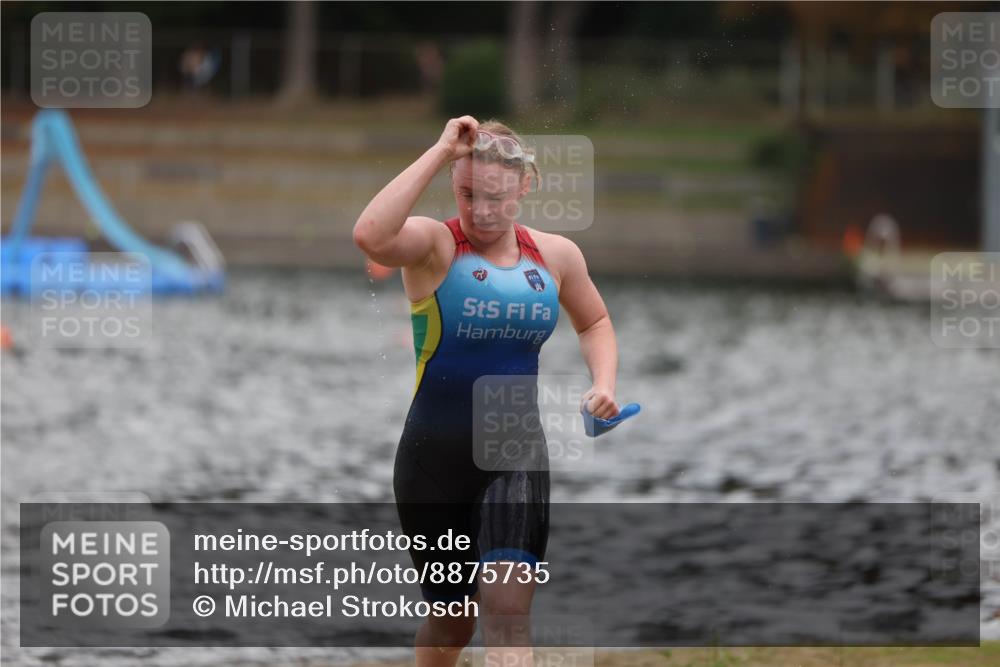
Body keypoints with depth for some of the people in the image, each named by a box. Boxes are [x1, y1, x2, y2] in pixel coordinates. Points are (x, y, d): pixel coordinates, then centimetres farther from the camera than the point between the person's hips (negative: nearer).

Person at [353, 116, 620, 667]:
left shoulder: (555, 255, 5)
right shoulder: (433, 244, -9)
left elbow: (594, 322, 25)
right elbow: (369, 235, -33)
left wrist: (603, 384, 5)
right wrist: (441, 152, -27)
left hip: (516, 455, 2)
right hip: (435, 456, -2)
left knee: (507, 607, -18)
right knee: (452, 621, 11)